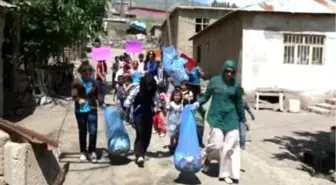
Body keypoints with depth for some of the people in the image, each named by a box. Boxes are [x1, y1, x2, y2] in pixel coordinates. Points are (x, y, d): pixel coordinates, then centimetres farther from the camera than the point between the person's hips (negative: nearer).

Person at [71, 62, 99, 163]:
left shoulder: (93, 81, 5)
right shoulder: (77, 81, -6)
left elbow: (97, 93, 19)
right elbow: (74, 94, -20)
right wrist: (79, 99, -38)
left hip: (92, 109, 2)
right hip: (80, 110, -1)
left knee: (93, 131, -8)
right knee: (82, 132, 10)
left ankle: (92, 152, 4)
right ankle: (83, 152, 26)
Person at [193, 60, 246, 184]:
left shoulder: (236, 85, 3)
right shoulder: (214, 81, -1)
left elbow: (239, 104, 10)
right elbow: (206, 96, 6)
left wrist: (243, 120, 14)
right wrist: (198, 103, -12)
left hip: (231, 118, 2)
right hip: (216, 117, -2)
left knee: (230, 145, -1)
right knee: (216, 144, -11)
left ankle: (225, 173, 15)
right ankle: (208, 158, 24)